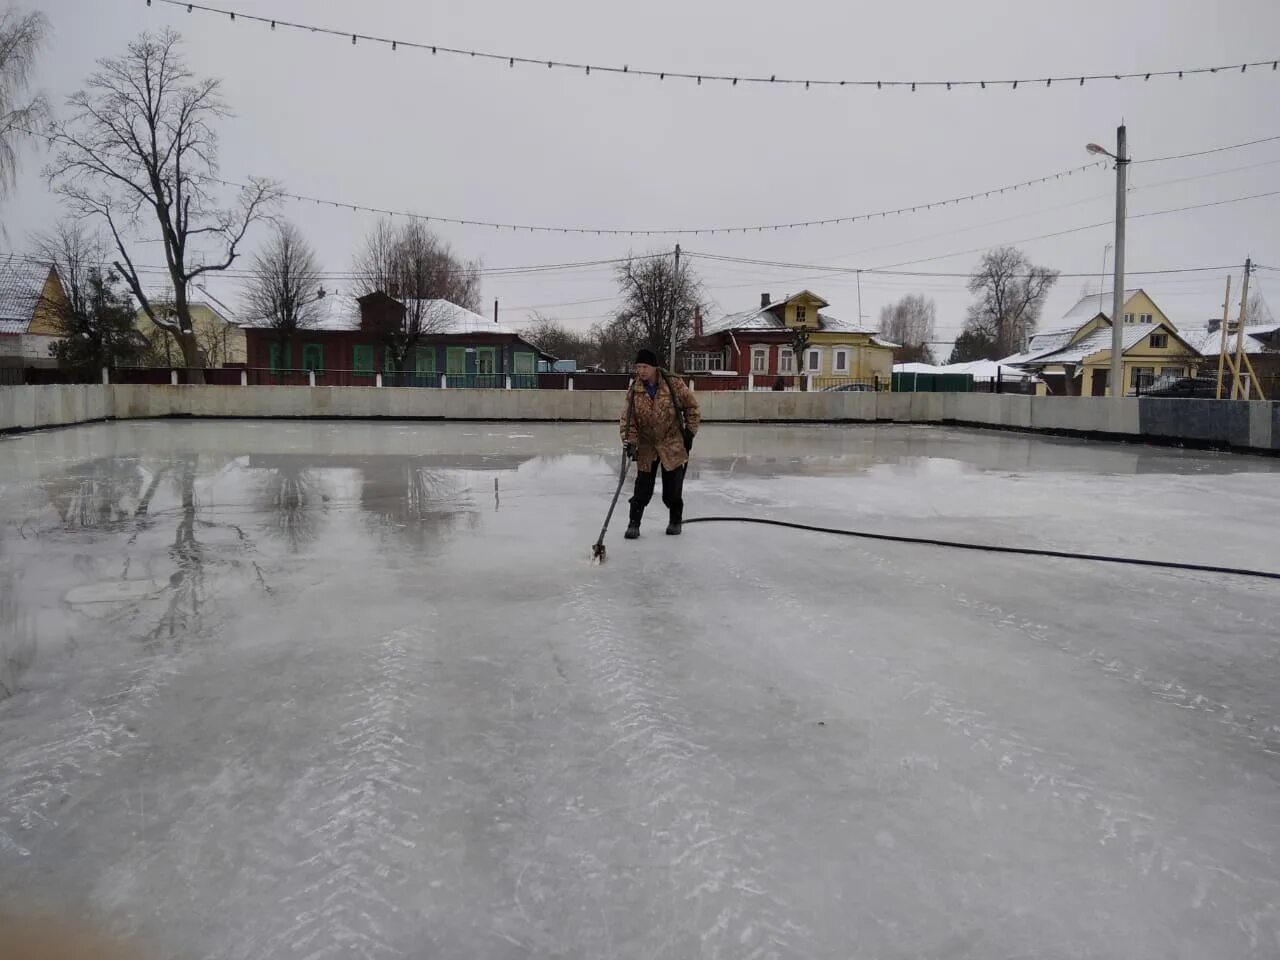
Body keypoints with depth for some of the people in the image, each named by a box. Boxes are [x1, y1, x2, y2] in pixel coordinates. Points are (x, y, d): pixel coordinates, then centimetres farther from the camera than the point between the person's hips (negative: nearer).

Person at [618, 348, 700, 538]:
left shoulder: (674, 384, -11)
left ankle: (675, 520, 26)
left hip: (673, 445, -1)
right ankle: (634, 523, 10)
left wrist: (690, 431, -2)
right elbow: (627, 419, -6)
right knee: (643, 488, -2)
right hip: (646, 446, 2)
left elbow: (691, 407, 0)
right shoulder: (634, 391, -5)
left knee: (673, 488, 4)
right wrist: (629, 441, -19)